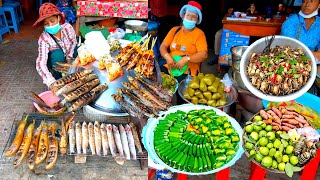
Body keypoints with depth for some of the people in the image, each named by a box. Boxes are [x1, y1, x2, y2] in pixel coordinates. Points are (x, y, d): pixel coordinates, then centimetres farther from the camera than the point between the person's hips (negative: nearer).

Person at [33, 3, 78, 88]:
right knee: (57, 54, -33)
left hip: (68, 59, 4)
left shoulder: (67, 27, -24)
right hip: (55, 62, -3)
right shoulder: (44, 38, -32)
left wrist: (69, 56, -17)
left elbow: (74, 42, -3)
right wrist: (51, 82, -56)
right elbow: (41, 63, -41)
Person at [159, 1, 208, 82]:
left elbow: (203, 54, -10)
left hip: (188, 71, -3)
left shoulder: (199, 33, 0)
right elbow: (163, 46, 9)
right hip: (170, 67, 4)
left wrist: (186, 59, -21)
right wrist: (167, 57, -12)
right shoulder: (175, 30, 13)